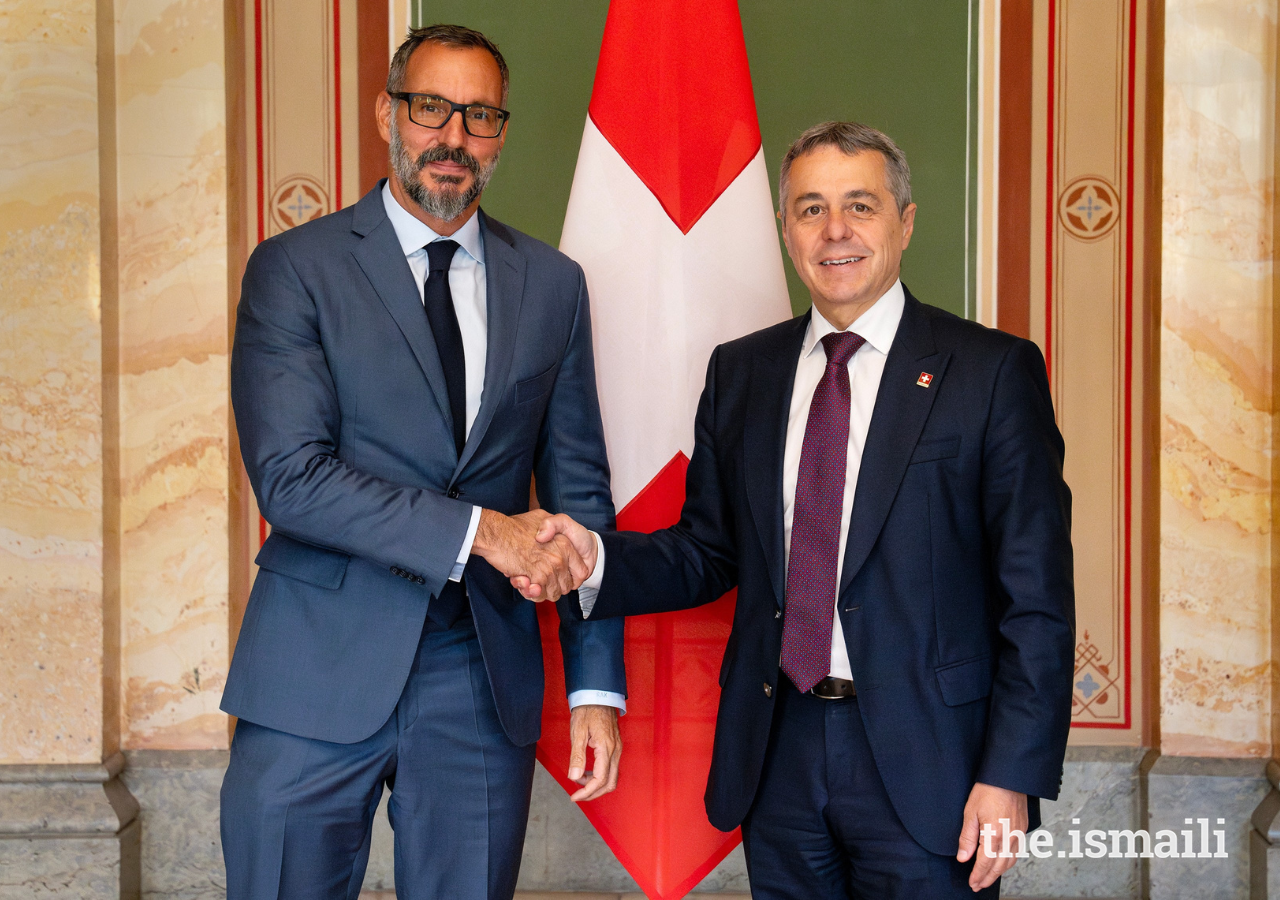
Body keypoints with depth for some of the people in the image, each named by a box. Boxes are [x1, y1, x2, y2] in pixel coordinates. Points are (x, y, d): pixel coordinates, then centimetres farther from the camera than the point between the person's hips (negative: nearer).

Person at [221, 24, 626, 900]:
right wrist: (479, 529, -18)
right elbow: (289, 476, -12)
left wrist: (596, 683, 3)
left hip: (485, 678, 3)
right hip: (321, 673, -2)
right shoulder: (296, 267, -1)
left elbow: (580, 492, 9)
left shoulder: (552, 284, 9)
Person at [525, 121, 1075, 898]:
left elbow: (1036, 595, -7)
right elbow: (709, 551, 10)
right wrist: (597, 559, -9)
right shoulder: (740, 372, 9)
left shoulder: (993, 371, -5)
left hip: (922, 760, -3)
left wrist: (1013, 776, -11)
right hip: (778, 754, 4)